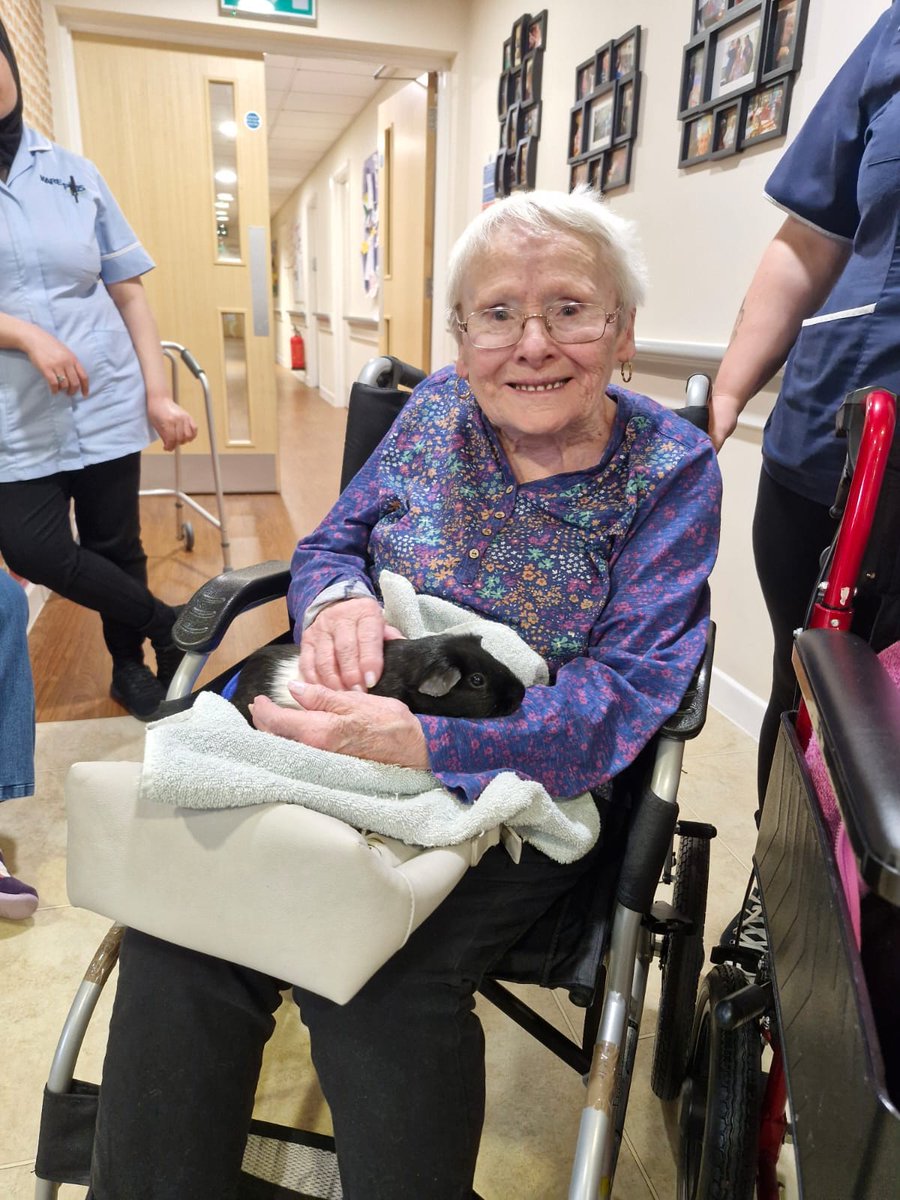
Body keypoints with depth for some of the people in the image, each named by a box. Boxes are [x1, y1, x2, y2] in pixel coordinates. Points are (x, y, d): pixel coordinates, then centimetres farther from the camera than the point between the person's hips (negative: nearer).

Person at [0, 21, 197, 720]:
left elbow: (129, 293, 6)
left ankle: (130, 666, 27)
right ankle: (170, 626, 13)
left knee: (115, 545, 6)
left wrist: (159, 395, -2)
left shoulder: (77, 177, 8)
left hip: (106, 400, 1)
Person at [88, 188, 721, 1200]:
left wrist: (421, 743, -29)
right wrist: (335, 598, -15)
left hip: (525, 785, -3)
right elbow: (329, 544, 12)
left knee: (374, 970, -29)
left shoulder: (672, 469, -6)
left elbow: (626, 693, -16)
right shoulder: (437, 409, 6)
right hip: (347, 732, 4)